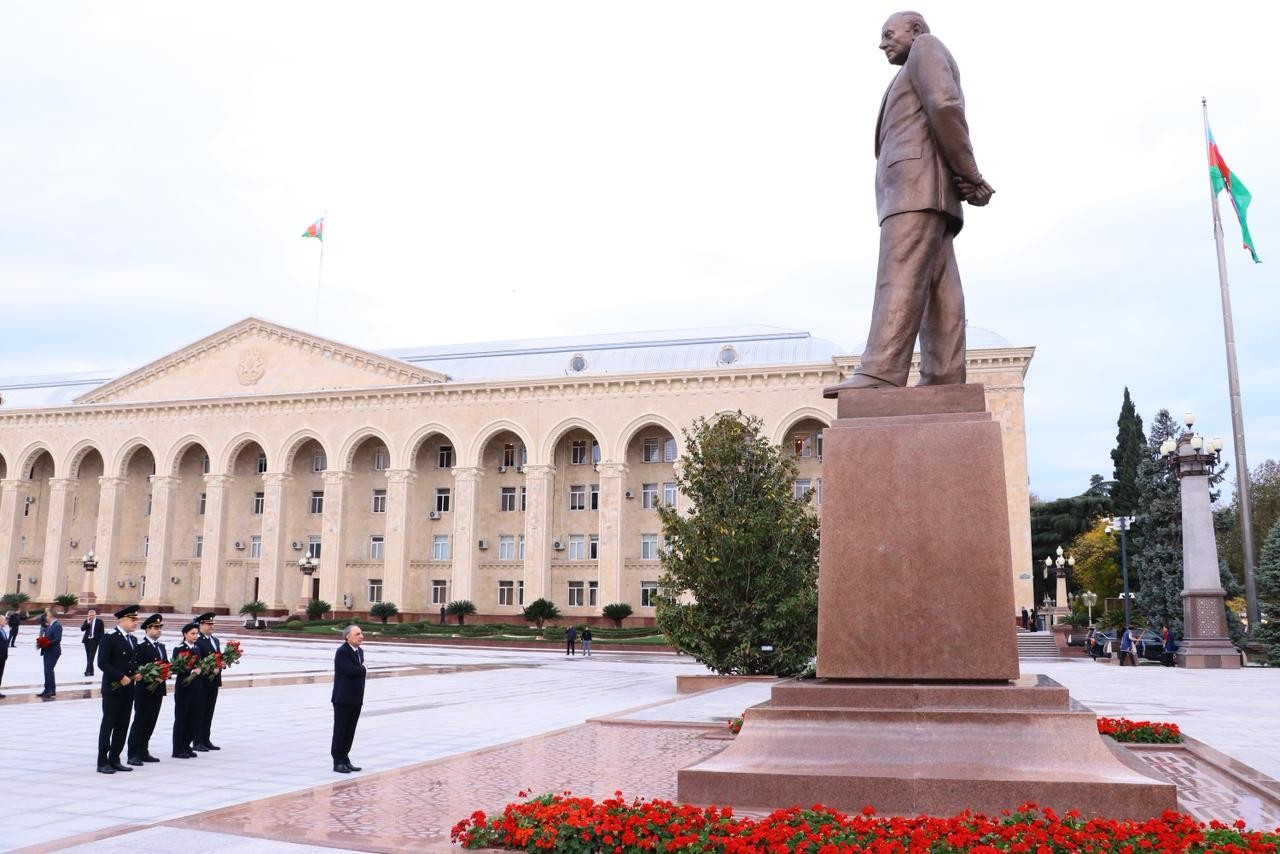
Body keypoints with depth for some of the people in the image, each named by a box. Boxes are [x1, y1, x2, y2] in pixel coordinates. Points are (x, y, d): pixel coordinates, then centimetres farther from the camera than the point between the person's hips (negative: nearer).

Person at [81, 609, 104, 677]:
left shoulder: (99, 621, -1)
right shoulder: (86, 621, 9)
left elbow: (101, 632, 0)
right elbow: (82, 629, -3)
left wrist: (101, 641, -6)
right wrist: (87, 622, -14)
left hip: (94, 640, -4)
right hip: (87, 640, 4)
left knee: (91, 656, -13)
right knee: (88, 657, 8)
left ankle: (88, 671, -17)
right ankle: (90, 671, 14)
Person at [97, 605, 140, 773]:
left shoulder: (132, 640, 14)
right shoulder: (109, 638, -9)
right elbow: (102, 663, -16)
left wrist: (137, 673, 1)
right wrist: (121, 677, -18)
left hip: (128, 690, 7)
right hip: (112, 689, -7)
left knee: (122, 726, 9)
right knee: (108, 725, 0)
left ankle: (114, 760, 17)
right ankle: (103, 762, 5)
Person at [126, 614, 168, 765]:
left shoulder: (161, 646, 16)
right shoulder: (141, 646, -10)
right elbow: (138, 668, -17)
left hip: (158, 690, 8)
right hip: (144, 690, -8)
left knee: (150, 722, 11)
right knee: (139, 722, -4)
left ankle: (143, 752, 19)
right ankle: (133, 754, 0)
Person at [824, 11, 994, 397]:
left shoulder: (926, 48, 8)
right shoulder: (920, 90, 37)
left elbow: (946, 107, -10)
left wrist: (969, 175, -10)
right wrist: (968, 181, 3)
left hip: (917, 179, -10)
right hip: (922, 192, 10)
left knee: (900, 276, -23)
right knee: (939, 289, -5)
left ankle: (879, 373, -35)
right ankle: (944, 380, -14)